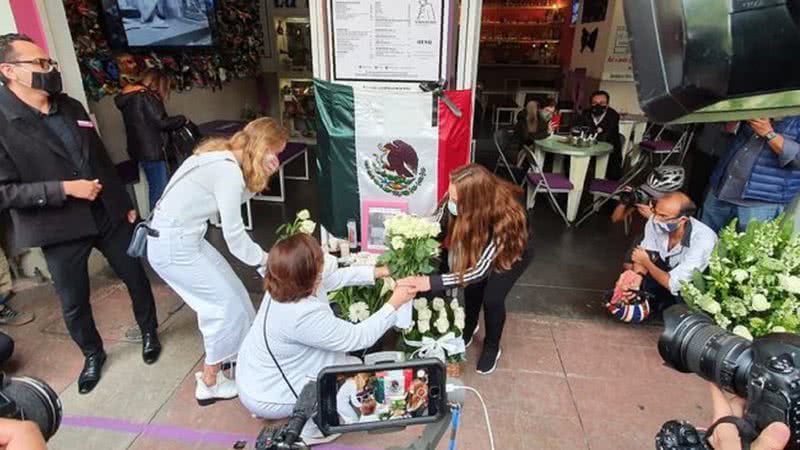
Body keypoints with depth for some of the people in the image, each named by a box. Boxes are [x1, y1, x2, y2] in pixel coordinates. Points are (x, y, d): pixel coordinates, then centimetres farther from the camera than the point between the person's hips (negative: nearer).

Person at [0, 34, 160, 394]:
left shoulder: (71, 107, 5)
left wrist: (125, 203, 12)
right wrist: (64, 189, -22)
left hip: (108, 214, 4)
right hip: (60, 229, -4)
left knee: (136, 277, 16)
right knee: (74, 303, 12)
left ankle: (149, 332, 40)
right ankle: (93, 354, 38)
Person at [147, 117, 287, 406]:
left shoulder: (224, 156, 5)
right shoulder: (229, 171, -23)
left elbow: (233, 201, 4)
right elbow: (233, 234, -18)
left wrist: (259, 177, -6)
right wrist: (264, 259, -5)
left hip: (180, 235, 9)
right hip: (173, 245, -9)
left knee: (229, 289, 16)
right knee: (226, 303, 0)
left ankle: (238, 353, 34)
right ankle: (210, 384, 16)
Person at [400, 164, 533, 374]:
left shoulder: (506, 217, -46)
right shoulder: (453, 202, -35)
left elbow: (480, 270, -45)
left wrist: (431, 282, -51)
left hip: (513, 251, -4)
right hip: (479, 245, 4)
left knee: (492, 298, -12)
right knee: (472, 289, -8)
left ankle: (492, 348, 17)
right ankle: (469, 327, 25)